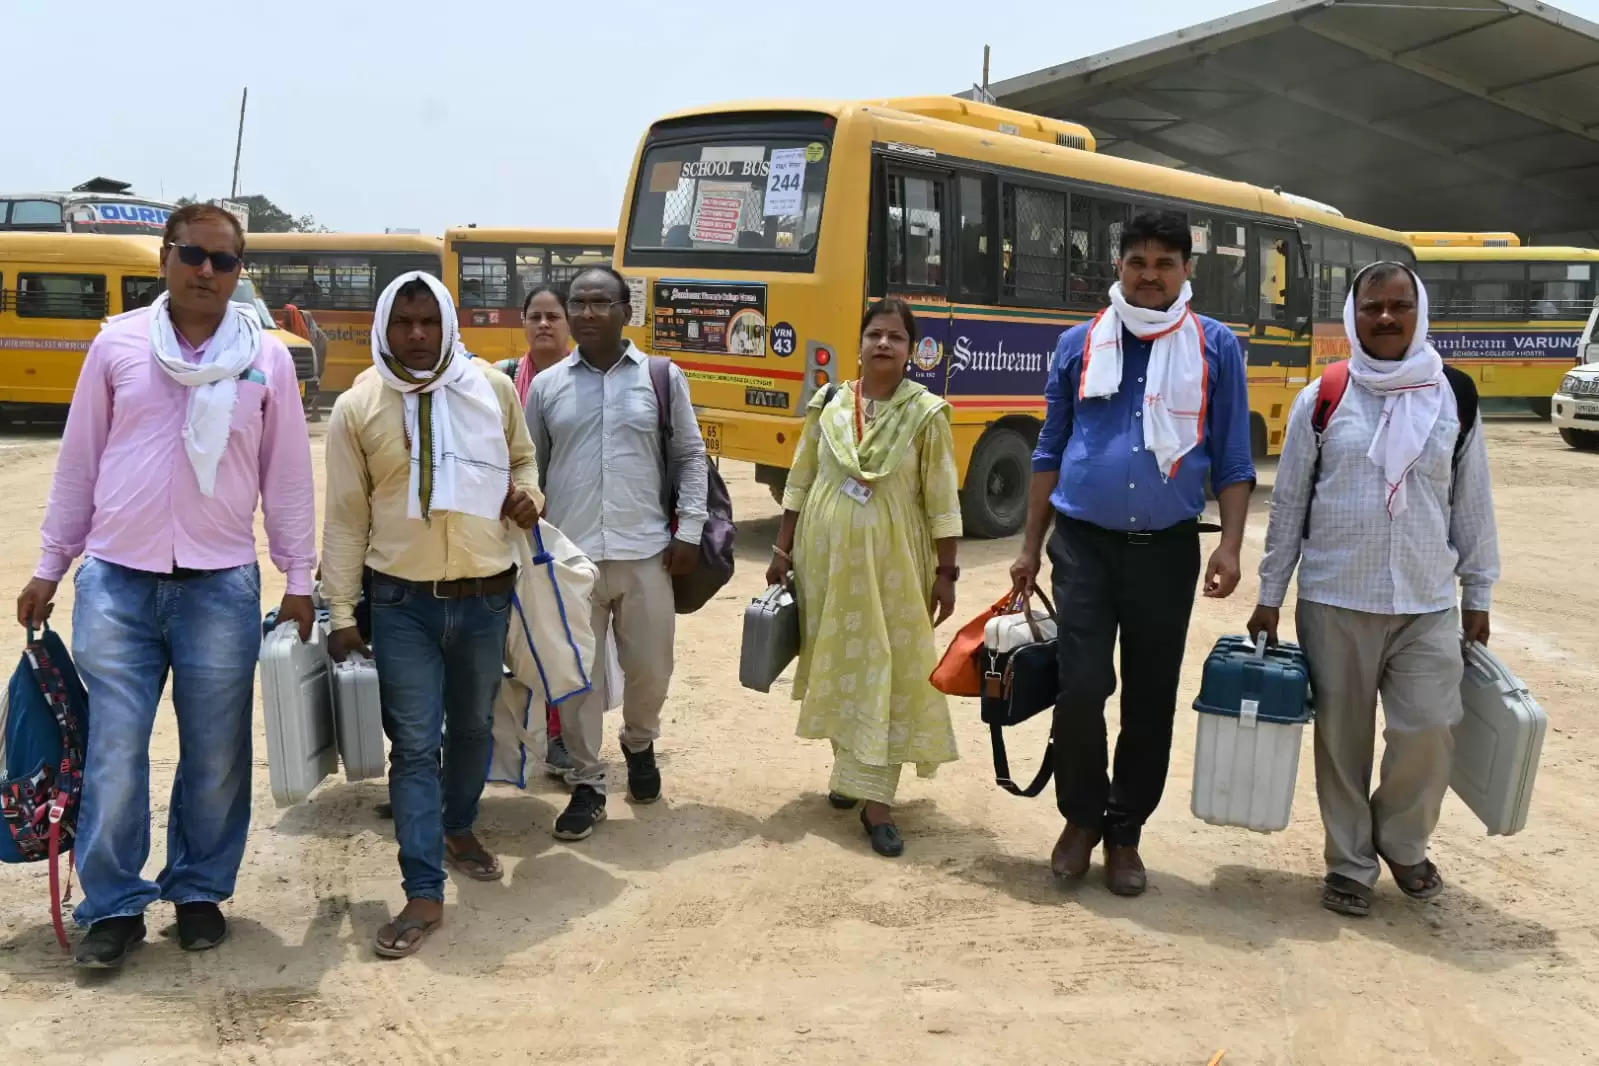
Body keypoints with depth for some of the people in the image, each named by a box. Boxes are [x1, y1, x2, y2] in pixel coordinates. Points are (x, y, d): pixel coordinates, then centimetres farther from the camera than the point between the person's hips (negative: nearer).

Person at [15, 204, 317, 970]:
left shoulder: (266, 358, 2)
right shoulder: (117, 344, 3)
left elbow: (287, 474, 5)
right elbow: (78, 463, 8)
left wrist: (298, 577, 3)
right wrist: (49, 566, 8)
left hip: (221, 587, 0)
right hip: (117, 581, 0)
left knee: (216, 753, 8)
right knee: (114, 751, 2)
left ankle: (200, 891, 25)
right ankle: (113, 905, 17)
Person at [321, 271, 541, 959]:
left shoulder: (493, 388, -1)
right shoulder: (357, 407, -5)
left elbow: (522, 457, 16)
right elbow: (345, 518, -2)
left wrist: (526, 493, -8)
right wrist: (341, 612, -4)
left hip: (486, 595, 2)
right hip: (403, 601, -2)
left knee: (474, 727, 18)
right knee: (414, 745, -2)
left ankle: (458, 830, 44)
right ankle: (424, 894, 3)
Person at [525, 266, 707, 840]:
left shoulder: (662, 377, 3)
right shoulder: (546, 385, 5)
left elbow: (690, 457, 7)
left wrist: (689, 531, -1)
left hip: (645, 552, 0)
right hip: (570, 554, 1)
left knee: (650, 668, 9)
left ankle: (640, 744, 39)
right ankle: (587, 785, 18)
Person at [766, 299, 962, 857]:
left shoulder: (926, 413, -6)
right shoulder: (828, 404, 2)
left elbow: (943, 500, -6)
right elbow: (799, 484, 8)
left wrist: (946, 572, -8)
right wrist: (783, 550, 7)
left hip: (892, 563, -3)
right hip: (827, 557, 3)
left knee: (887, 672, -3)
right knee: (837, 665, 12)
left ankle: (876, 798, 0)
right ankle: (851, 771, 29)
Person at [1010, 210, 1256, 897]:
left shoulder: (1216, 347, 2)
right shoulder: (1079, 344, 5)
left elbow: (1233, 459, 3)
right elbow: (1051, 450, 10)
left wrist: (1230, 546, -8)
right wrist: (1032, 545, 8)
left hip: (1167, 547, 0)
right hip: (1084, 541, 0)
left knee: (1151, 698, 8)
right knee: (1080, 689, -6)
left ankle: (1125, 831, 24)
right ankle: (1081, 816, 18)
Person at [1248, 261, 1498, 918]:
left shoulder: (1455, 397, 4)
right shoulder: (1321, 399, 0)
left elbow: (1473, 503, 9)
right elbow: (1289, 503, 3)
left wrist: (1477, 595, 10)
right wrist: (1270, 597, 2)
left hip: (1427, 604, 1)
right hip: (1333, 603, -1)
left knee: (1429, 729, -4)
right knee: (1342, 736, 6)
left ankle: (1403, 844, 24)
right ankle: (1350, 863, 23)